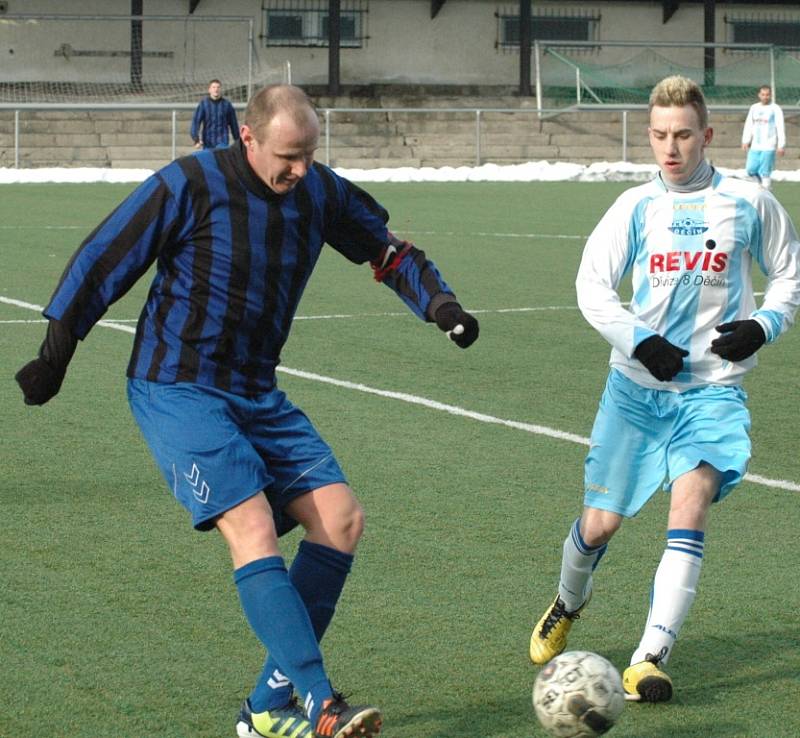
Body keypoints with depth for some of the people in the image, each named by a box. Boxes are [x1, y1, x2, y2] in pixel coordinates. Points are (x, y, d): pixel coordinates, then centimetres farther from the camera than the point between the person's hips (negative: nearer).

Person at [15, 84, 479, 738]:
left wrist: (438, 302, -2)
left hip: (259, 395, 7)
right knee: (252, 528, -22)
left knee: (342, 517, -5)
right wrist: (53, 356, -4)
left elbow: (389, 251, 16)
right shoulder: (189, 186, -15)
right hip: (176, 392, -7)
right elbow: (102, 262, -7)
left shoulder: (320, 192, 2)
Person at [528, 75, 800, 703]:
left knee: (691, 502, -22)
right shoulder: (636, 207, 2)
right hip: (637, 385, 1)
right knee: (601, 520, 5)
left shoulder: (749, 203, 1)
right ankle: (568, 605, 39)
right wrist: (639, 341, -15)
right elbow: (591, 283, 0)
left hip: (713, 388, -1)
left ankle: (650, 659, -22)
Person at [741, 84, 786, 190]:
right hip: (755, 146, 5)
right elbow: (748, 125, 13)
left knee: (765, 173, -6)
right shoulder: (754, 108, 11)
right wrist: (745, 141, 2)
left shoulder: (775, 109, -3)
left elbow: (780, 128, -5)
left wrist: (781, 145, -11)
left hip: (768, 147, -5)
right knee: (750, 170, 2)